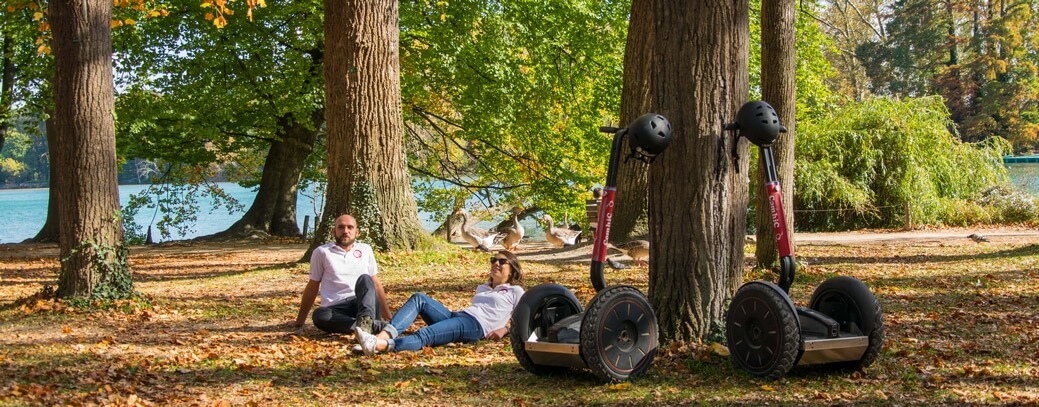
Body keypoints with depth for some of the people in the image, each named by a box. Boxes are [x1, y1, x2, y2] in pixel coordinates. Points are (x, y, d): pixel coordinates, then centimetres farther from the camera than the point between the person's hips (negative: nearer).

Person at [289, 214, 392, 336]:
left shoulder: (365, 250, 16)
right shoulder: (322, 252, 10)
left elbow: (376, 284, 21)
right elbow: (312, 287, 17)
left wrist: (389, 316, 21)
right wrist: (300, 321, 19)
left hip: (366, 305, 1)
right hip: (337, 310, -1)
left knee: (365, 279, -28)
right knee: (320, 315, -35)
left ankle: (365, 320, -56)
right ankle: (376, 325, -45)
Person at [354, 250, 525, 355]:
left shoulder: (515, 292, 15)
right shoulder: (482, 288, 35)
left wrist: (505, 330, -8)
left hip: (476, 326, -8)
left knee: (424, 335, -34)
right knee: (419, 298, -15)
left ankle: (380, 345, -59)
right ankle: (383, 336, -37)